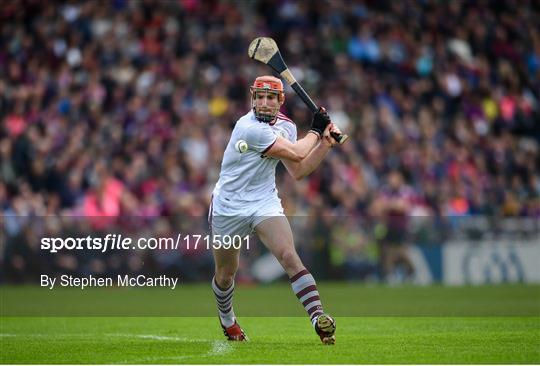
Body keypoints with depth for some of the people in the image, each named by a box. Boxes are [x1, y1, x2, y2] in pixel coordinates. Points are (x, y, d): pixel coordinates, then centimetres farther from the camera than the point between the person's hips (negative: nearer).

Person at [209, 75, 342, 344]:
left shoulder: (286, 127, 2)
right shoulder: (249, 127, -23)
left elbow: (297, 171, 4)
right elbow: (296, 153, -23)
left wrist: (326, 143, -4)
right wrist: (316, 131, -7)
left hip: (265, 202, 4)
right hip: (229, 207, -4)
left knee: (289, 255, -22)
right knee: (225, 274, 13)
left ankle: (318, 317, -33)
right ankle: (227, 320, 43)